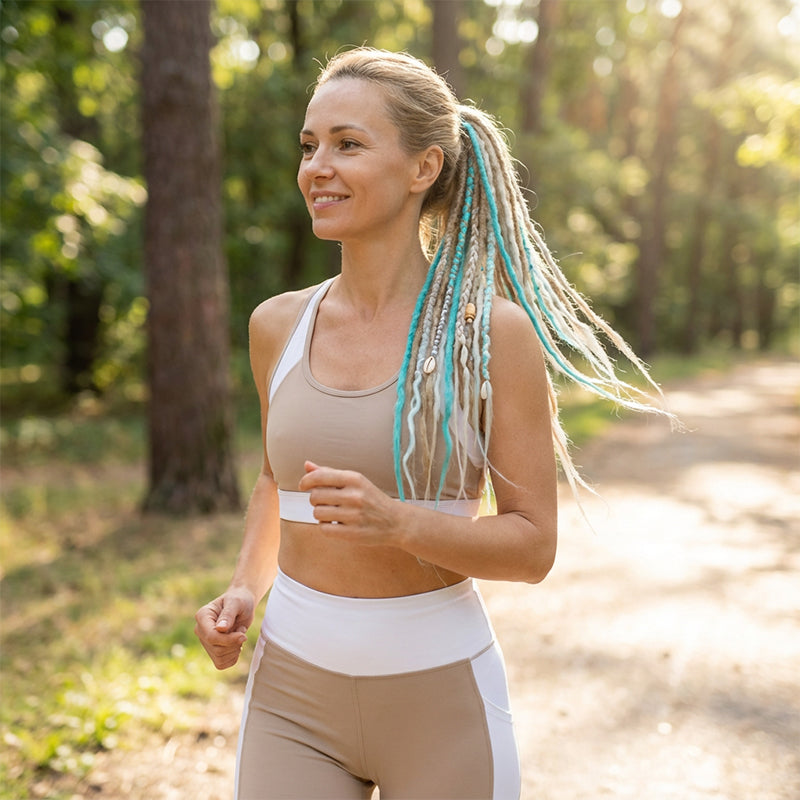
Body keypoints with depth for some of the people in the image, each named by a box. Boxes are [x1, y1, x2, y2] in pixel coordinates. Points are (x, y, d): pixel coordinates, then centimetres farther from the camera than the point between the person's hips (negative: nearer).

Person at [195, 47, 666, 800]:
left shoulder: (494, 332, -11)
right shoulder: (278, 324, 0)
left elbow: (533, 545, -9)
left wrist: (399, 522, -26)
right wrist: (245, 587, 0)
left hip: (438, 694, -2)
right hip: (294, 689, 3)